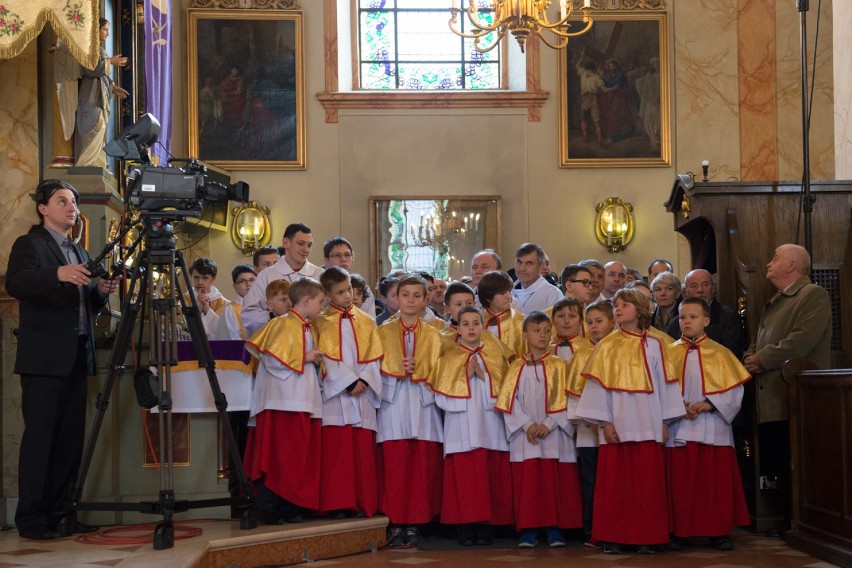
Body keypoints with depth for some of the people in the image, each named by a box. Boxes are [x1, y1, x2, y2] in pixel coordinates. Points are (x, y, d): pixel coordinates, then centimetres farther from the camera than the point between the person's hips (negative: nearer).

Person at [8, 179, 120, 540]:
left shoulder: (79, 253, 22)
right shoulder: (29, 244, 0)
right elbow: (15, 283, -19)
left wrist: (102, 291, 2)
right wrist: (58, 274, -34)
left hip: (76, 357, 7)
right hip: (44, 357, -7)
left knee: (70, 439, 5)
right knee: (39, 436, -7)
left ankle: (60, 514, 10)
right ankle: (31, 519, -4)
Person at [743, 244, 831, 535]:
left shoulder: (813, 295, -6)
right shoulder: (774, 303, 24)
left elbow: (801, 340, -19)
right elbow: (756, 344, 25)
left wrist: (762, 359, -13)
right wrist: (751, 358, 3)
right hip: (772, 402, 9)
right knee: (779, 467, 9)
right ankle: (789, 519, 16)